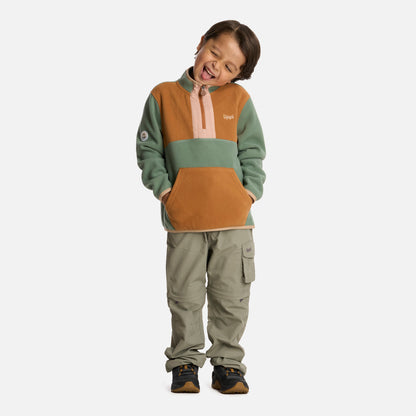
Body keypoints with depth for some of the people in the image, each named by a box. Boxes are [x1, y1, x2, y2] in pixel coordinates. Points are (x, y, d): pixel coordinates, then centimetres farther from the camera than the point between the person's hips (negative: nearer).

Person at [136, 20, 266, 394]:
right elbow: (149, 149, 7)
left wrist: (250, 191, -3)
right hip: (184, 219, -1)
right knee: (186, 297, 7)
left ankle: (227, 363, 22)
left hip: (233, 217, 1)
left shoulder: (238, 99, 8)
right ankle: (185, 362, 22)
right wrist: (164, 188, -5)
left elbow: (252, 152, 11)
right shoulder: (163, 96, 6)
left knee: (232, 297, 7)